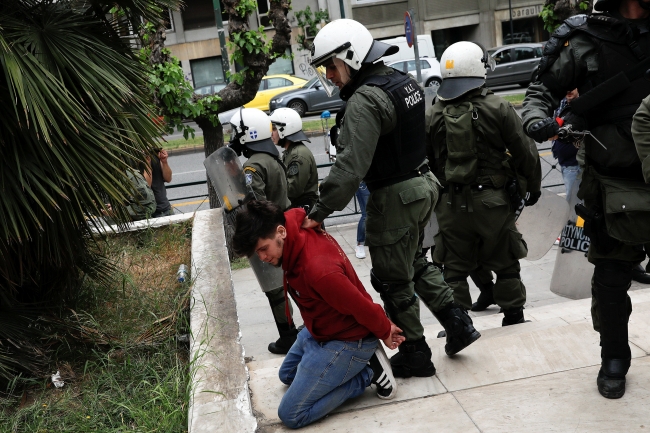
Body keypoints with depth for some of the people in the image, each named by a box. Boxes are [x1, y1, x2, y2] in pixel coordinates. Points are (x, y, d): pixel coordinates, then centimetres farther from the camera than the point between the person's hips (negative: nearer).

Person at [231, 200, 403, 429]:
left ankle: (369, 372, 0)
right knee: (287, 375, 33)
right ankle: (361, 362, 19)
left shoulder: (319, 269, -40)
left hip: (347, 341, -10)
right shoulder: (294, 222, -15)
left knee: (291, 414, -7)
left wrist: (385, 332, -9)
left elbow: (363, 307, -26)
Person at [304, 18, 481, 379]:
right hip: (421, 184, 9)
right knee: (415, 264, 26)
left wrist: (321, 210, -31)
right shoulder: (404, 81, 6)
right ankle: (458, 325, 26)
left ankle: (415, 355, 18)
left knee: (393, 280, 6)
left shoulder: (365, 100, -23)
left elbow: (351, 164, -32)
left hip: (394, 199, -9)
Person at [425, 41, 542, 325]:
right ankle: (513, 317, 23)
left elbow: (424, 161, 4)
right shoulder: (498, 108, -8)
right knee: (505, 263, 14)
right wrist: (533, 186, 9)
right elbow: (525, 153, -5)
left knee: (455, 269, 12)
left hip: (451, 204, 2)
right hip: (493, 201, -1)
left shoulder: (432, 115, -1)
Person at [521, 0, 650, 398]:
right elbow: (543, 88, 3)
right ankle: (614, 359, 26)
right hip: (616, 186, -2)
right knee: (611, 278, 8)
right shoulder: (587, 42, -5)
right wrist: (537, 118, -16)